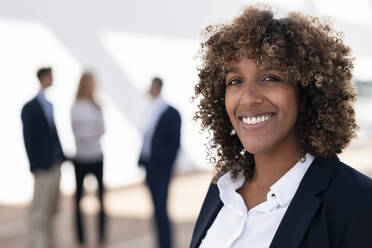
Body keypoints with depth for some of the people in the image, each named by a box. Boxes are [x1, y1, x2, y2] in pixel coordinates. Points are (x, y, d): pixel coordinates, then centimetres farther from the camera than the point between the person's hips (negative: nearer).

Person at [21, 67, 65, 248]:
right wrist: (36, 167, -14)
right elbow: (29, 140, -12)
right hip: (43, 169, -8)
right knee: (39, 212, -3)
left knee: (51, 211, 15)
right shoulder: (30, 108, -10)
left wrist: (61, 157, 9)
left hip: (55, 166, 8)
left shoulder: (49, 105, 12)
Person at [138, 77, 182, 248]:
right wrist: (142, 159, 9)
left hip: (160, 169, -7)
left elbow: (175, 143, -9)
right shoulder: (152, 111, 12)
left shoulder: (171, 113, -8)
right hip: (149, 168, 7)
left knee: (160, 209, -9)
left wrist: (166, 166, -13)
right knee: (158, 209, 13)